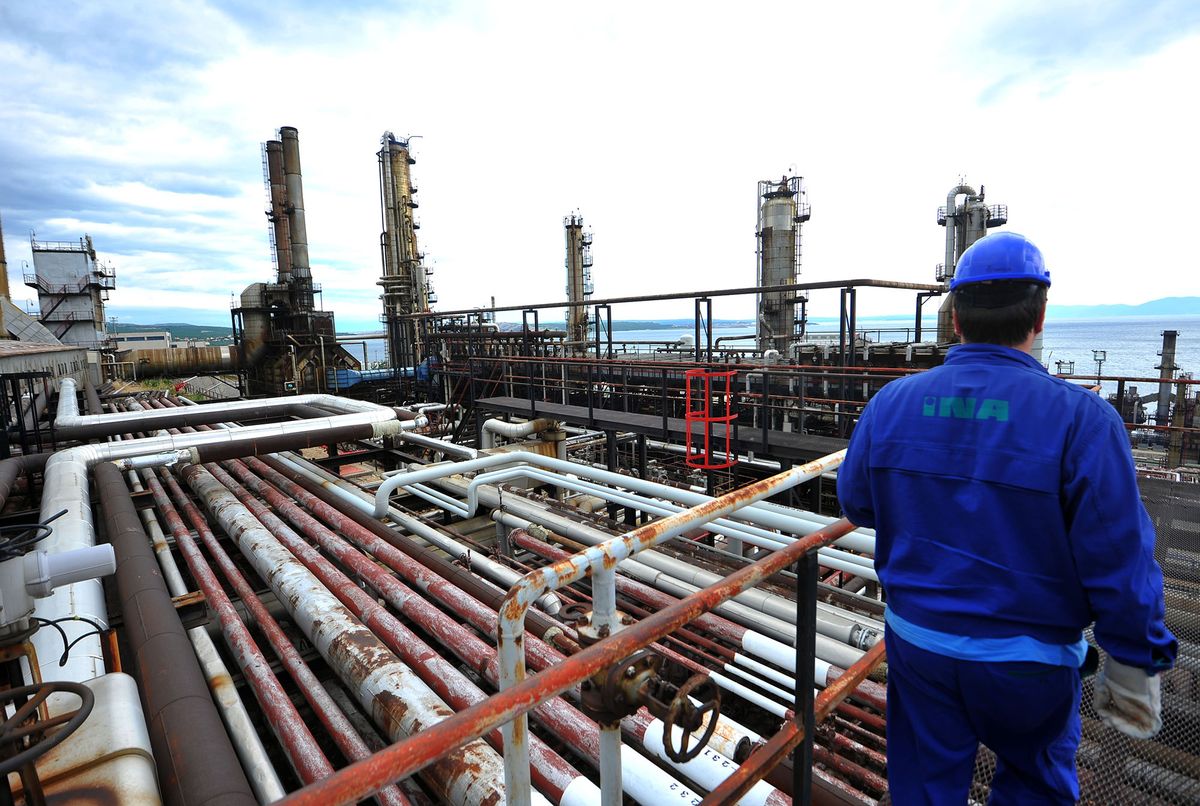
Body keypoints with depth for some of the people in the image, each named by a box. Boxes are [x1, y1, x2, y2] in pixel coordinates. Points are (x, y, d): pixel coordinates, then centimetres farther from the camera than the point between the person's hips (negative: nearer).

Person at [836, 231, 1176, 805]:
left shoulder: (891, 402, -10)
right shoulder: (1080, 419, -20)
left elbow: (855, 503, 2)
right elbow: (1120, 565, -16)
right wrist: (1135, 665, -1)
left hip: (915, 641, 2)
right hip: (1026, 660, -2)